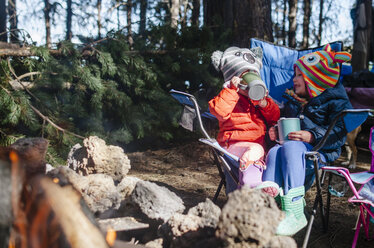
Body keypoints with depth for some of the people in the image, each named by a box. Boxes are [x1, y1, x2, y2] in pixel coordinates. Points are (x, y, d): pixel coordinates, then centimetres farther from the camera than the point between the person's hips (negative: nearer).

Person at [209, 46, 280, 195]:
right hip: (235, 143, -6)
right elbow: (220, 112, -11)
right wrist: (232, 90, -13)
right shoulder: (228, 96, 12)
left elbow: (274, 118, 21)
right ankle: (252, 184, -60)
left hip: (260, 142, 6)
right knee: (254, 150, -38)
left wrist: (265, 104, 1)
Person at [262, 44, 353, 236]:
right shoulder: (293, 101, 25)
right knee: (274, 152, -30)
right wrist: (276, 131, 13)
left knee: (290, 148, -37)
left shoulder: (335, 101, 4)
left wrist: (313, 136, -23)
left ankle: (294, 213, -39)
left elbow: (338, 131, -9)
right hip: (293, 145, 6)